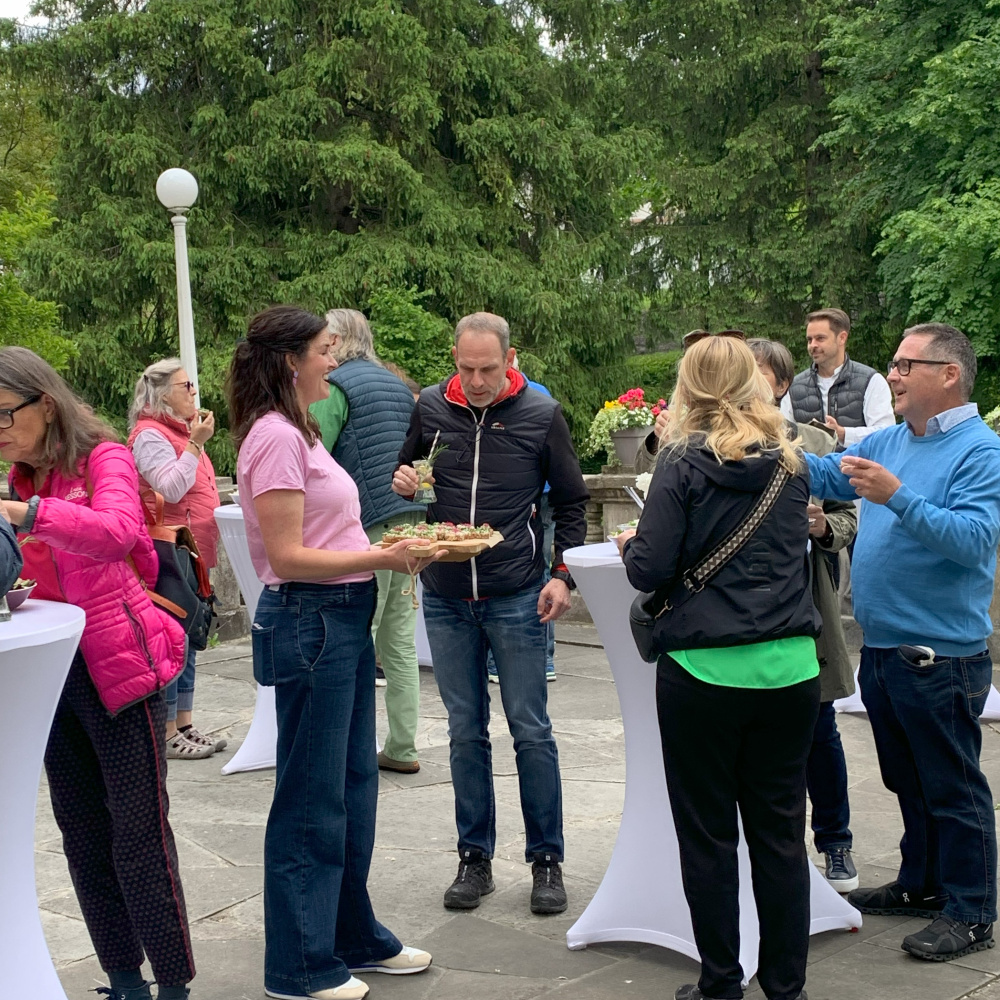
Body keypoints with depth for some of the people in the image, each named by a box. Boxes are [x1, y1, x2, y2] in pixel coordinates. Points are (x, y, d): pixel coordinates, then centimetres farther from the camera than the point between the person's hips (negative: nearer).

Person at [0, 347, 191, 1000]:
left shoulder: (104, 458, -9)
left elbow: (117, 531, -31)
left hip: (119, 669, -7)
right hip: (57, 672, 8)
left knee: (138, 835, -4)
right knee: (83, 837, 11)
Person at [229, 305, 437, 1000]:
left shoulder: (298, 431, 15)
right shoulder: (275, 436, -16)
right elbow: (288, 557, -20)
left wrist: (392, 549, 9)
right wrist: (379, 558, -20)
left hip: (344, 618, 10)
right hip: (308, 623, -10)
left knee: (353, 786, 18)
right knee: (311, 799, 0)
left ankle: (354, 937, 32)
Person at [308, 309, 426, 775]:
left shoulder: (335, 386, -6)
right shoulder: (398, 386, 19)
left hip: (366, 526, -8)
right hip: (409, 522, 8)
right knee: (399, 640, 11)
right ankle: (402, 748, 15)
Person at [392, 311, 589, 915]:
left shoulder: (541, 414, -3)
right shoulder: (431, 409, 3)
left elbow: (572, 502, 5)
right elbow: (405, 476, 18)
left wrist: (563, 574, -4)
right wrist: (402, 482, -5)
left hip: (517, 598, -2)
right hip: (446, 599, 2)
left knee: (531, 730, 2)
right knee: (466, 731, 9)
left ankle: (547, 860, 14)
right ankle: (475, 859, 19)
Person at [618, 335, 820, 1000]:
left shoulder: (686, 462, -7)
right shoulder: (792, 465, 8)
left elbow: (649, 570, -11)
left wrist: (630, 545, 11)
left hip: (704, 668, -4)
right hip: (790, 669, 4)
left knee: (709, 837, 7)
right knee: (780, 833, 12)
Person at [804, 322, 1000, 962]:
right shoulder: (891, 441, 10)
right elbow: (827, 475, 17)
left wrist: (896, 496, -32)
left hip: (941, 657, -8)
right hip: (883, 647, 8)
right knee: (908, 781, 21)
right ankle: (921, 885, 36)